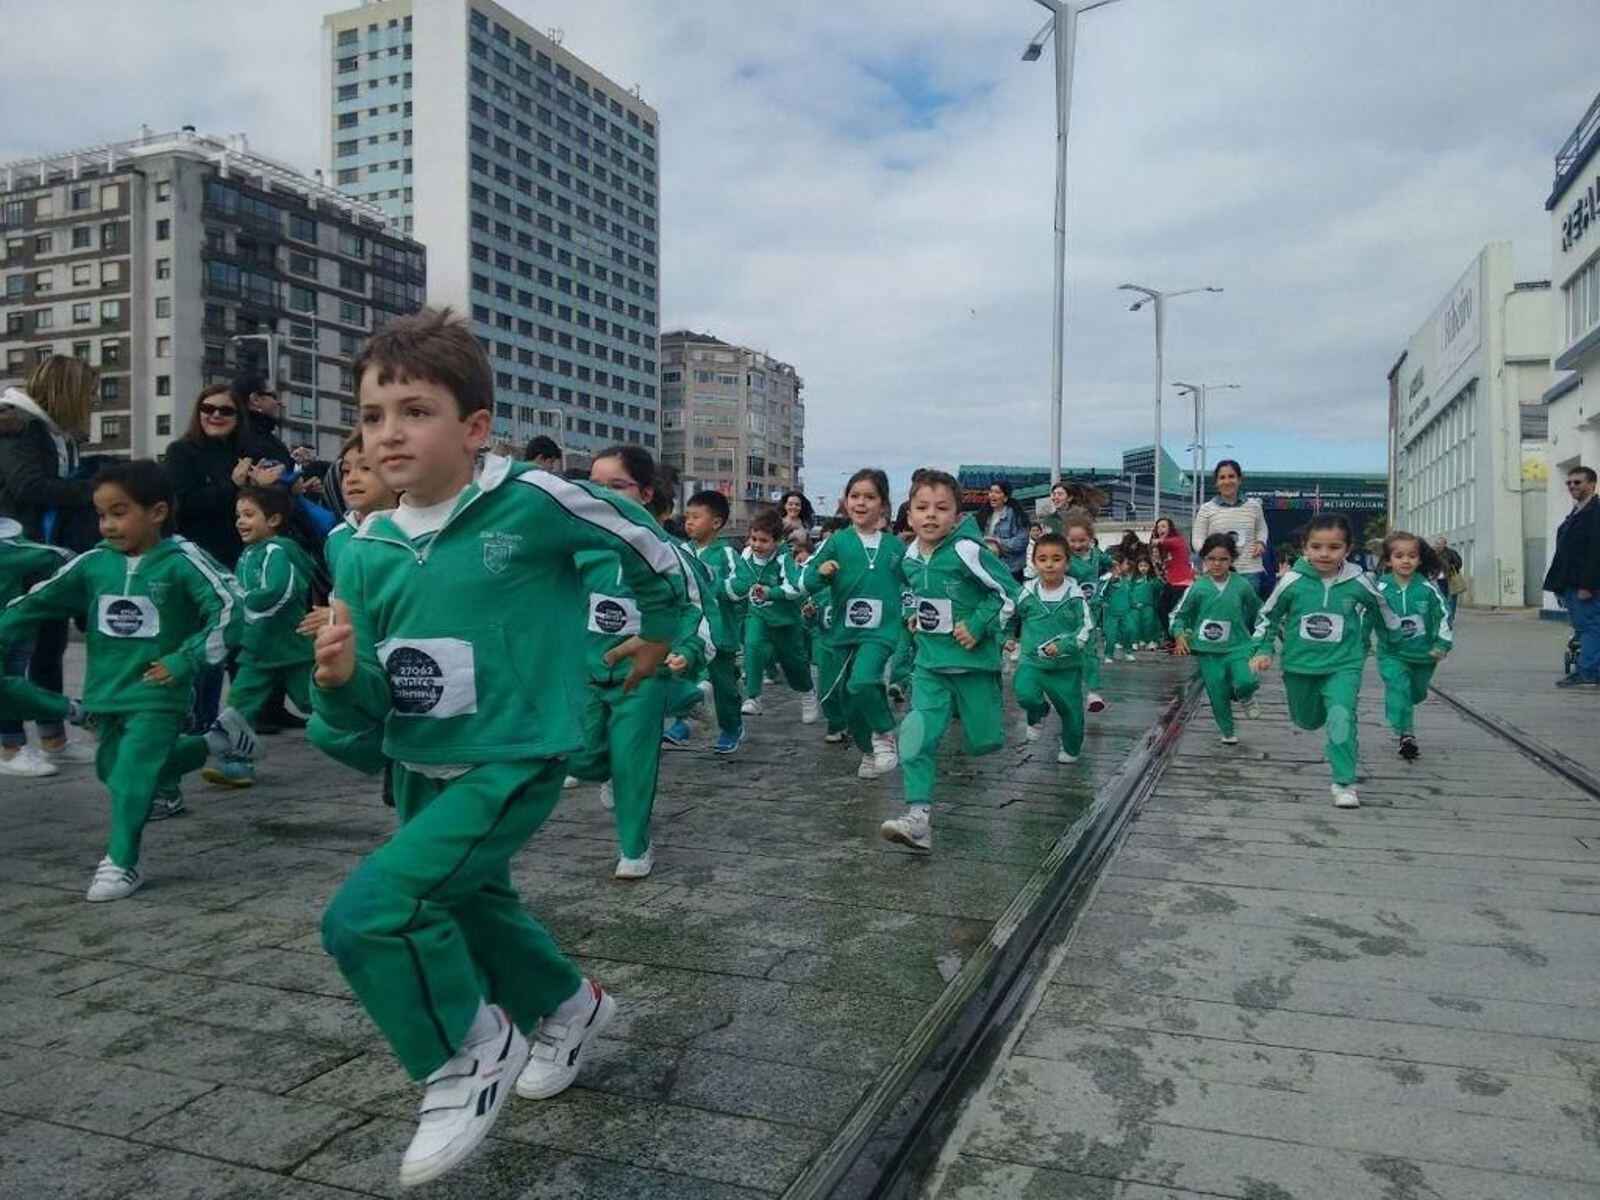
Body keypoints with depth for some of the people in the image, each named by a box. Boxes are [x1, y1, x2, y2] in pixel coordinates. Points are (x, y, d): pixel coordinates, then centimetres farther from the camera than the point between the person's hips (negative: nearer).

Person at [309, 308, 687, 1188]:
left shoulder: (532, 503, -21)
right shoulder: (367, 550, -6)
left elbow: (648, 543, -3)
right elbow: (363, 716, -3)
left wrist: (658, 633, 11)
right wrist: (342, 680, -25)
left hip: (512, 763, -7)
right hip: (419, 770, 8)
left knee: (367, 914, -19)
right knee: (468, 906, 27)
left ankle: (474, 1053, 7)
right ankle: (570, 1005, 55)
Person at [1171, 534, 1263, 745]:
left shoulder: (1242, 585, -4)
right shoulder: (1197, 588, -7)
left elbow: (1257, 611, 13)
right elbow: (1178, 614, 4)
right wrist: (1179, 634, -11)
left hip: (1237, 646, 0)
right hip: (1208, 650, 1)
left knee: (1245, 682, -25)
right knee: (1218, 695, 6)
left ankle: (1246, 698, 12)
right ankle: (1227, 733, 29)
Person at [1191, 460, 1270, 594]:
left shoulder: (1253, 506, 8)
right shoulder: (1206, 509, 1)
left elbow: (1261, 529, 26)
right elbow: (1197, 538, 1)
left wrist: (1261, 542, 5)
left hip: (1250, 572, 2)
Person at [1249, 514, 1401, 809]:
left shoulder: (1359, 582, -11)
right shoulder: (1293, 580, -13)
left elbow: (1382, 610, 11)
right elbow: (1268, 616, 1)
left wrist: (1394, 639, 24)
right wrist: (1261, 650, -7)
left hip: (1343, 665, -1)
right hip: (1299, 664, 2)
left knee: (1341, 718, -19)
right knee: (1308, 720, 19)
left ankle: (1344, 783, -8)